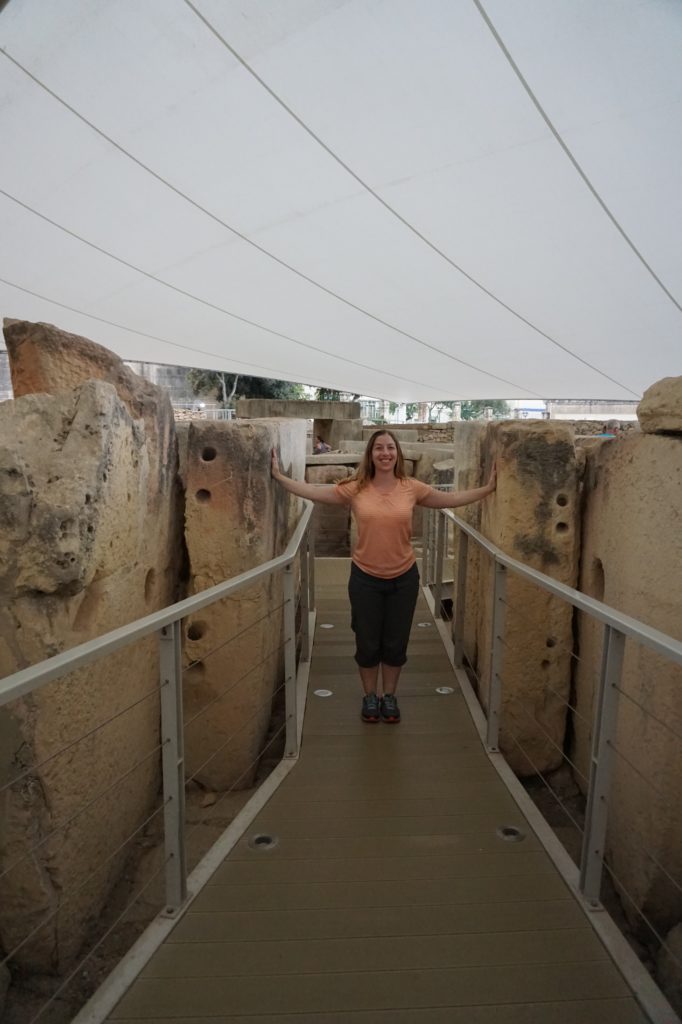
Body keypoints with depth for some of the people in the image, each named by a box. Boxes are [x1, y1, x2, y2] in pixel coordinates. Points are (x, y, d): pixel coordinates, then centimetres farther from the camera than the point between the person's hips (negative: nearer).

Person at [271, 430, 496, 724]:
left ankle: (389, 696, 36)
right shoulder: (355, 489, -8)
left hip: (403, 578, 1)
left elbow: (451, 499, 3)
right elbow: (312, 491, -6)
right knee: (367, 643, 12)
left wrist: (488, 488, 0)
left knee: (395, 643, 15)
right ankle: (370, 696, 35)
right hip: (365, 578, -1)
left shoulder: (412, 488, -5)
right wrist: (279, 476, -9)